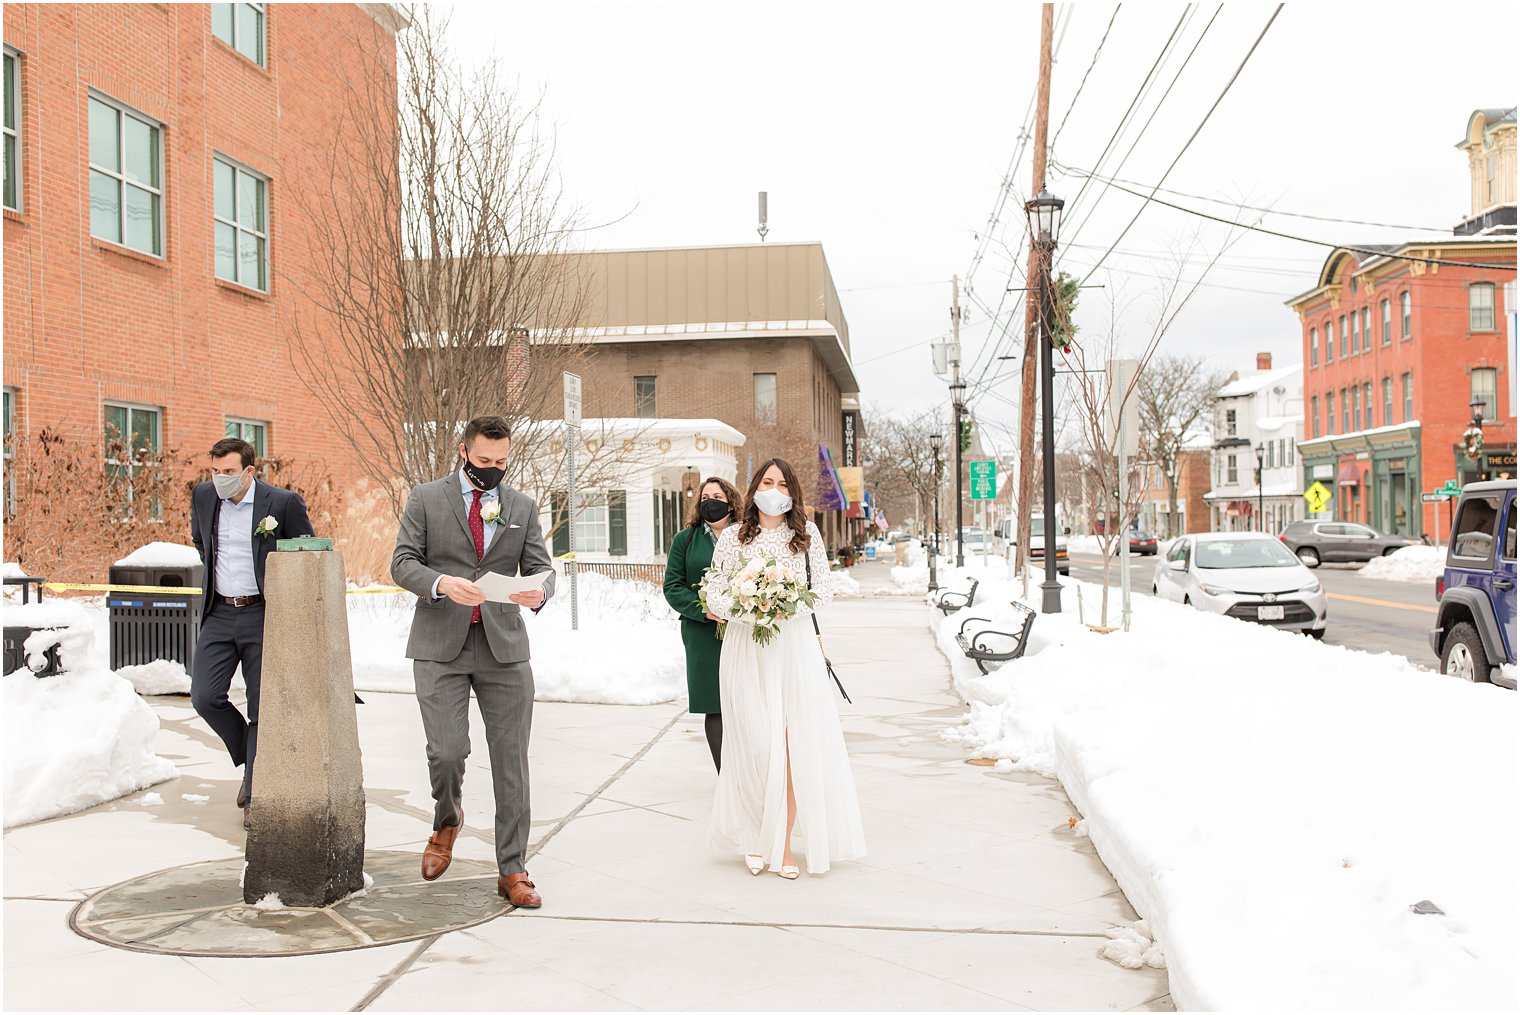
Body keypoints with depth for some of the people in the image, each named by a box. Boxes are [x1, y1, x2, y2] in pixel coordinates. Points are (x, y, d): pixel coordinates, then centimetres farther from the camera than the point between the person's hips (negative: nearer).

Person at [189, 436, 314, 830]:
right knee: (205, 697, -7)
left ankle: (255, 799, 9)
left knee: (262, 709, -1)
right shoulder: (202, 497, 4)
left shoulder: (283, 502, -9)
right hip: (218, 614, 4)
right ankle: (249, 758, 20)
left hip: (262, 615, -4)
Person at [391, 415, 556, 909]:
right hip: (440, 646, -2)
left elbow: (541, 567, 7)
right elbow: (403, 563, -1)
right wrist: (442, 583, -21)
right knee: (447, 752, -11)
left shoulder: (523, 507, 12)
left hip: (504, 646, 2)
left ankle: (512, 872, 12)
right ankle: (447, 821, 24)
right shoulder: (426, 498, 6)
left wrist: (538, 591, -18)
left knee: (511, 761, 2)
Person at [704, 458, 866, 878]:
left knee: (794, 745, -5)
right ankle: (754, 837, 13)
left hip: (795, 645, 1)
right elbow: (715, 593, 5)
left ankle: (783, 842, 4)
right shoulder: (732, 537, 5)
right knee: (756, 745, -2)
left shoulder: (807, 533, 7)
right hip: (745, 648, -1)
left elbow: (824, 587, 8)